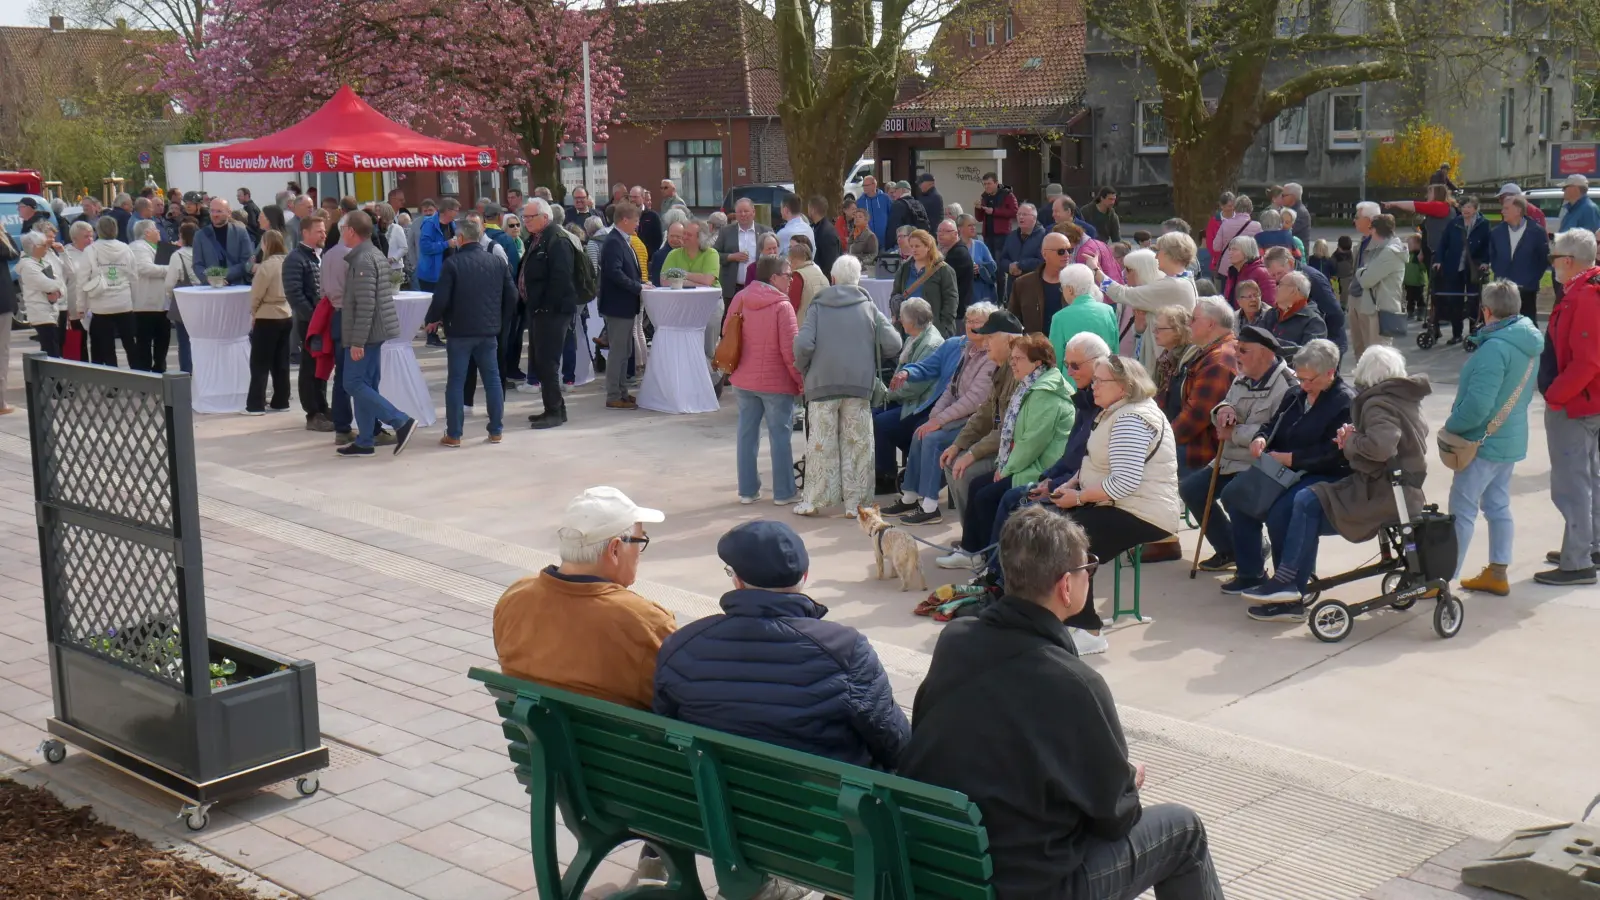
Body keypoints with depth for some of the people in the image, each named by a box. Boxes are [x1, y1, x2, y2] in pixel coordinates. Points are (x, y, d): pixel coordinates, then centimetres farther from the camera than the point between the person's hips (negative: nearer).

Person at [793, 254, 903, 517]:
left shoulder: (818, 307, 3)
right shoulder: (868, 308, 6)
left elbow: (803, 344, -9)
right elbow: (893, 344, -2)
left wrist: (803, 369, 9)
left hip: (822, 384, 0)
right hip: (859, 384, 0)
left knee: (821, 442, 5)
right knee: (857, 443, 6)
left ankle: (814, 500, 8)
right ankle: (854, 502, 7)